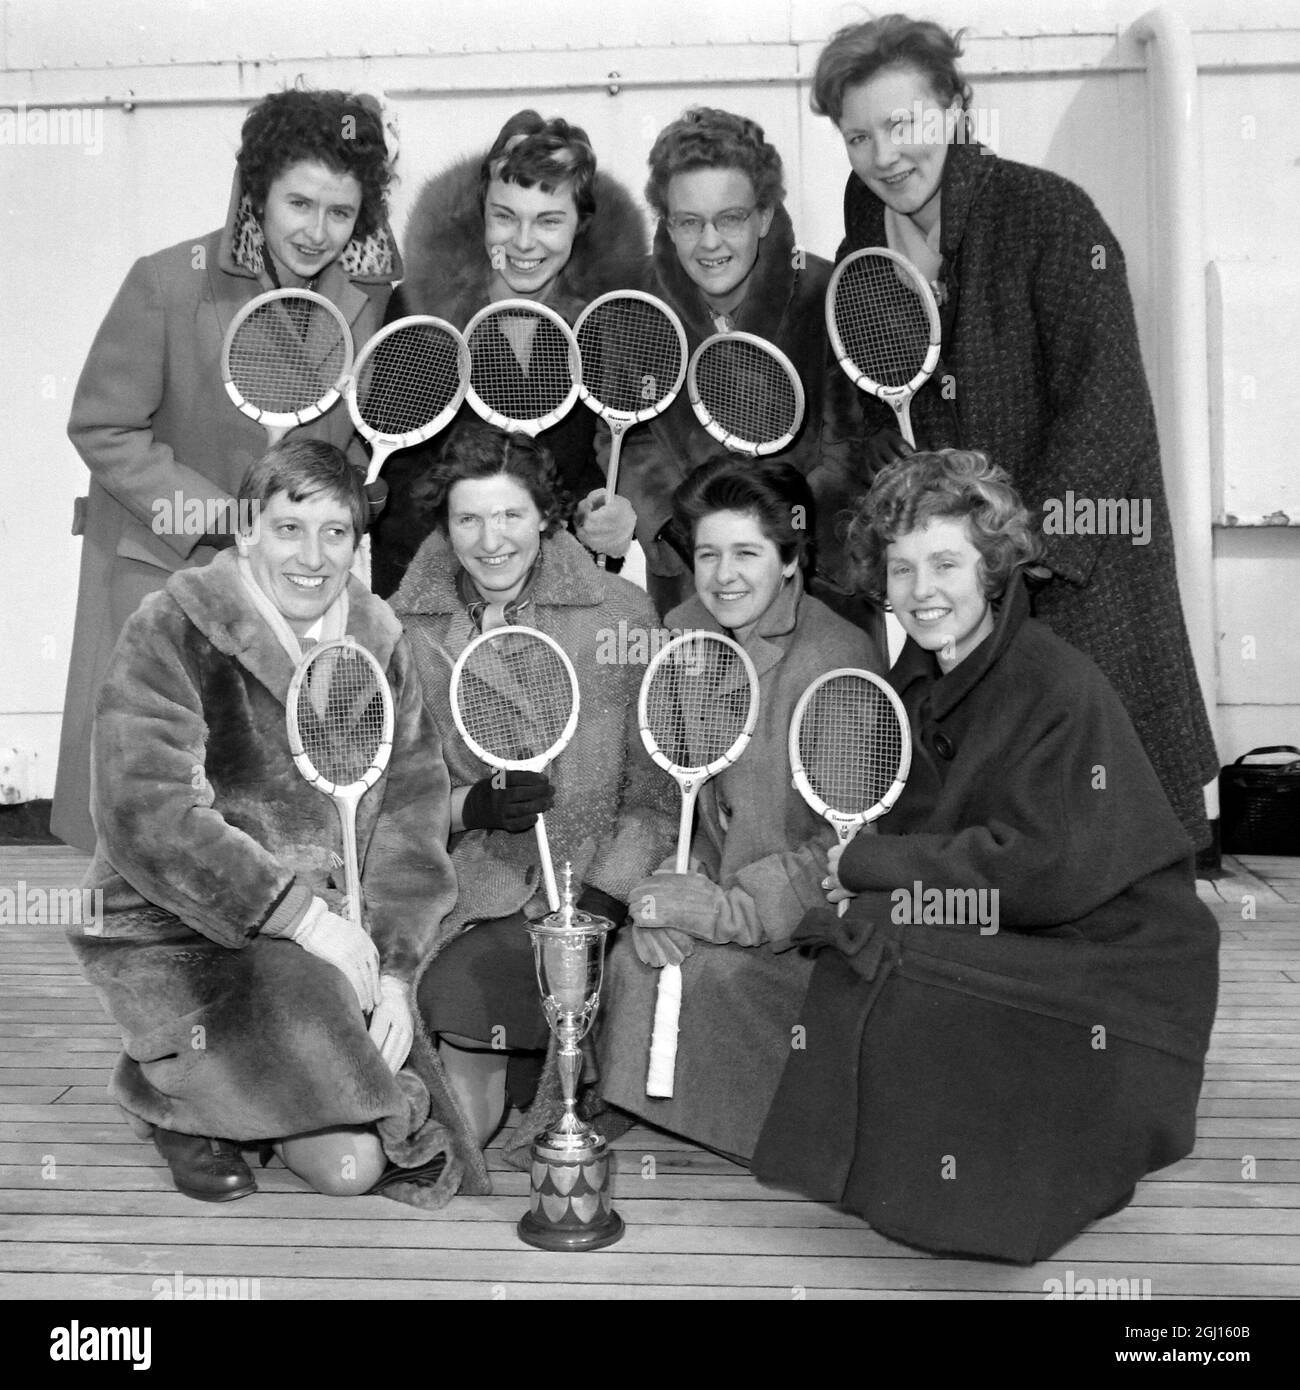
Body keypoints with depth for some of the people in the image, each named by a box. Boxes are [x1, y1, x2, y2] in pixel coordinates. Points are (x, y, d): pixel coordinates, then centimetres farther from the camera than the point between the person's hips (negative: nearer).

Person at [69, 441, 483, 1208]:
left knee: (432, 1136, -2)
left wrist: (393, 970, -8)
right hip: (177, 935, -5)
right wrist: (301, 914, -26)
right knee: (346, 1161, -18)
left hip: (324, 931, 6)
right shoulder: (173, 632, -11)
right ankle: (164, 1091, 8)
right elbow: (148, 815, -21)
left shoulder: (378, 638, 4)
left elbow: (412, 814, 3)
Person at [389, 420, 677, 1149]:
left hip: (578, 903, -1)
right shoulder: (406, 626, 4)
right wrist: (469, 806, -12)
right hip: (453, 909, 1)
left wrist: (598, 905, -13)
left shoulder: (623, 613, -1)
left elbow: (657, 792, -2)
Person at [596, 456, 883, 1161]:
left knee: (703, 972, -25)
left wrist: (727, 908, -24)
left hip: (807, 917, -5)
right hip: (712, 878, 5)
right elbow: (659, 785, 2)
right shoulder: (682, 632, 1)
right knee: (635, 957, -19)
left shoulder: (842, 660, -18)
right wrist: (664, 887, -15)